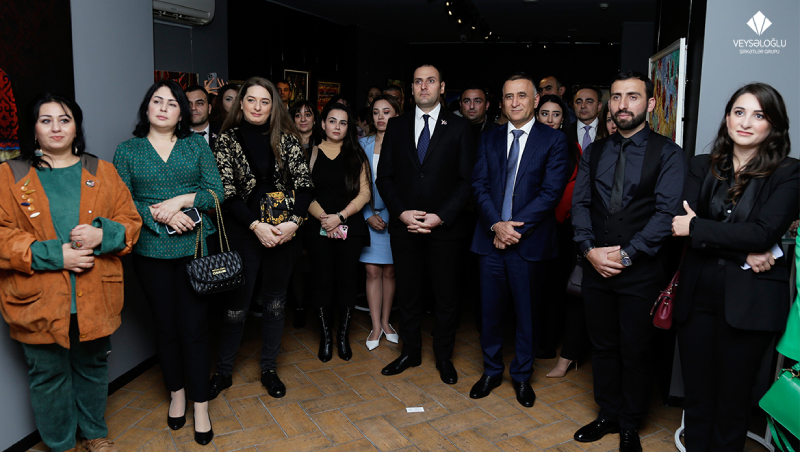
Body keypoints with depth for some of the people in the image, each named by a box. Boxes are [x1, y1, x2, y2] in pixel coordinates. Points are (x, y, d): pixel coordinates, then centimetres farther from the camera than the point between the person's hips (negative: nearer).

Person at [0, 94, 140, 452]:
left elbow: (130, 220, 5)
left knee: (93, 367, 17)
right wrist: (54, 255, -18)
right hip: (39, 302, -2)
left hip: (96, 298, 2)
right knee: (49, 375, 11)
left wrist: (102, 235, -16)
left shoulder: (102, 172, 7)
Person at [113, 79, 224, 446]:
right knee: (165, 326, 11)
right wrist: (159, 215, -15)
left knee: (194, 327, 1)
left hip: (194, 247, -1)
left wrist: (181, 200, -15)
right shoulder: (127, 151, 6)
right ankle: (177, 394, 32)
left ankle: (200, 407, 14)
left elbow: (216, 192, 0)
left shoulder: (197, 145, 6)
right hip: (151, 252, 1)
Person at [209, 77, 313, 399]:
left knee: (276, 302, 10)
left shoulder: (286, 139, 4)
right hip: (243, 231, -2)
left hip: (282, 231, 2)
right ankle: (223, 371, 21)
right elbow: (227, 192, -6)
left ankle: (269, 369, 26)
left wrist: (293, 222, -15)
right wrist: (256, 226, -16)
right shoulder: (228, 139, 0)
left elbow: (304, 185, -1)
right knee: (236, 304, 2)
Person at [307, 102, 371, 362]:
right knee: (323, 282, 4)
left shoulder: (356, 155, 7)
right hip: (319, 230, 0)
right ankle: (325, 336, 17)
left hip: (350, 229, 1)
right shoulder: (311, 153, 6)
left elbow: (364, 193, -1)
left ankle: (343, 336, 18)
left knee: (346, 282, 4)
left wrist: (340, 216, -12)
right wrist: (323, 218, -14)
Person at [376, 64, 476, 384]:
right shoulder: (396, 126, 8)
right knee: (407, 294, 12)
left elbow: (466, 180, -4)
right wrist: (401, 212, -9)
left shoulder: (458, 127, 1)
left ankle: (444, 357, 25)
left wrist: (440, 217, -13)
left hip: (444, 226, -2)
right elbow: (384, 177, 5)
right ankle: (410, 352, 29)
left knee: (446, 297, 7)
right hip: (404, 226, 2)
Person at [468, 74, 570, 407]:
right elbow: (479, 186, 2)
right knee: (490, 310, 11)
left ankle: (522, 376, 28)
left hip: (530, 241, -2)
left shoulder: (553, 140, -1)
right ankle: (491, 371, 29)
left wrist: (515, 227, -15)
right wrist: (496, 224, -14)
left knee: (527, 313, 10)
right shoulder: (489, 140, 9)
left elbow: (551, 192, -9)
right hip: (491, 240, 3)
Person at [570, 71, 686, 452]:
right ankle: (608, 415, 32)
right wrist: (590, 249, -10)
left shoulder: (667, 153, -3)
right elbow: (579, 203, 5)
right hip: (595, 268, 4)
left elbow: (667, 213, -12)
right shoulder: (593, 153, 10)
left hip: (642, 272, -4)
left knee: (635, 352, 7)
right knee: (603, 346, 14)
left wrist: (626, 254, -17)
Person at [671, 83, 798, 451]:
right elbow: (684, 222, -6)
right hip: (697, 294, 3)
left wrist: (697, 228, -12)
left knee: (733, 396, 11)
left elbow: (765, 232, -15)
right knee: (696, 390, 13)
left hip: (749, 300, -2)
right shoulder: (702, 167, 6)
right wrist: (743, 252, -16)